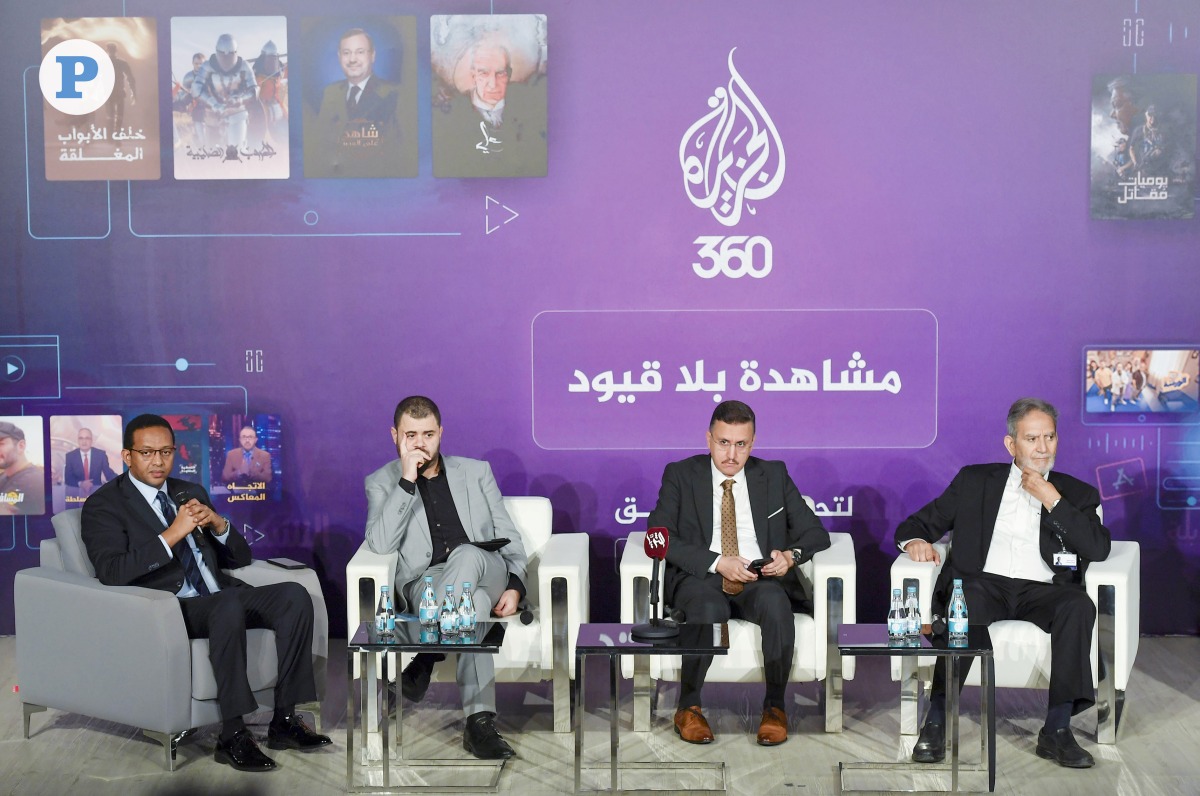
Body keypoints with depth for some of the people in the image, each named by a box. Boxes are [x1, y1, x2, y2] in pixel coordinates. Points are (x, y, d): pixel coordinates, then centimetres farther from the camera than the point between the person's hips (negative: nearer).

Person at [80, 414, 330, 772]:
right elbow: (111, 572, -16)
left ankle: (285, 719, -16)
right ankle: (232, 736, -33)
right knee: (229, 604, -37)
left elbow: (240, 558, 19)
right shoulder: (104, 505, 2)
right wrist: (172, 535, -21)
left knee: (294, 595, -19)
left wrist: (217, 523, -2)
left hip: (222, 600, 7)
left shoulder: (191, 492, 20)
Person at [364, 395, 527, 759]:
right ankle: (479, 721, -45)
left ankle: (425, 655, -37)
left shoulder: (475, 471, 21)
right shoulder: (382, 483, 14)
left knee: (467, 554, -38)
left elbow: (508, 536, 16)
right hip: (425, 582, -1)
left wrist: (515, 585, -3)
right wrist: (407, 481, -10)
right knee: (473, 601, -40)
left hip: (487, 573, 1)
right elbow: (381, 544, -6)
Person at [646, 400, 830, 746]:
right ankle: (688, 708, -17)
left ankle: (775, 707, -19)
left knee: (776, 603, -34)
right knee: (709, 609, -37)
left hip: (762, 579, 2)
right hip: (700, 578, -1)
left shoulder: (774, 475, 15)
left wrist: (791, 555, -12)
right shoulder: (680, 475, 9)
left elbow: (815, 533, 12)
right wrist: (717, 562, -17)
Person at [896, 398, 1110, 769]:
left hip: (1041, 590, 1)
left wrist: (1052, 501, -2)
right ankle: (936, 720, -32)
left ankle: (1057, 729, -29)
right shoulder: (974, 481, 20)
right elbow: (920, 522, 18)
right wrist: (915, 539, -6)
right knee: (967, 603, -37)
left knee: (1079, 605, -33)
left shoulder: (1077, 493, 20)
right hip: (984, 582, -1)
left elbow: (1099, 549, 2)